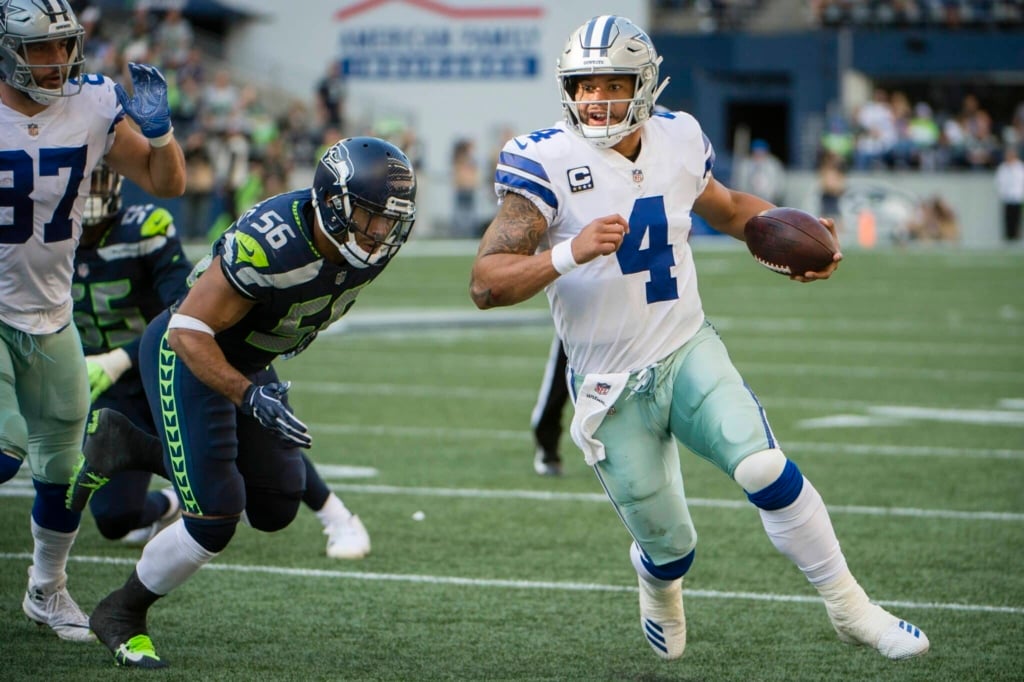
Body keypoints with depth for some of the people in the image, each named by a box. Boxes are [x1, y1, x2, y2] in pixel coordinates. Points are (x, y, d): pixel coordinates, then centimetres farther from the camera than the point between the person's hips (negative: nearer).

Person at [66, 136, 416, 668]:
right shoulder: (269, 242, -35)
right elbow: (188, 331, -29)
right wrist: (249, 396, -40)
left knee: (274, 510, 8)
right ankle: (121, 614, 14)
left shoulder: (374, 244, -12)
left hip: (247, 362, 8)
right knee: (214, 519, -11)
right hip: (187, 357, -8)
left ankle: (121, 442, 21)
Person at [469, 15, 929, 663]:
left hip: (690, 350, 3)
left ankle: (850, 608, -4)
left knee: (767, 471, -20)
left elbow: (728, 208, 22)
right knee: (669, 545, 7)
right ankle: (659, 587, 46)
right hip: (612, 387, -2)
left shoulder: (677, 140, -1)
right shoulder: (548, 162, -16)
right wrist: (569, 253, -38)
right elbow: (486, 284, -23)